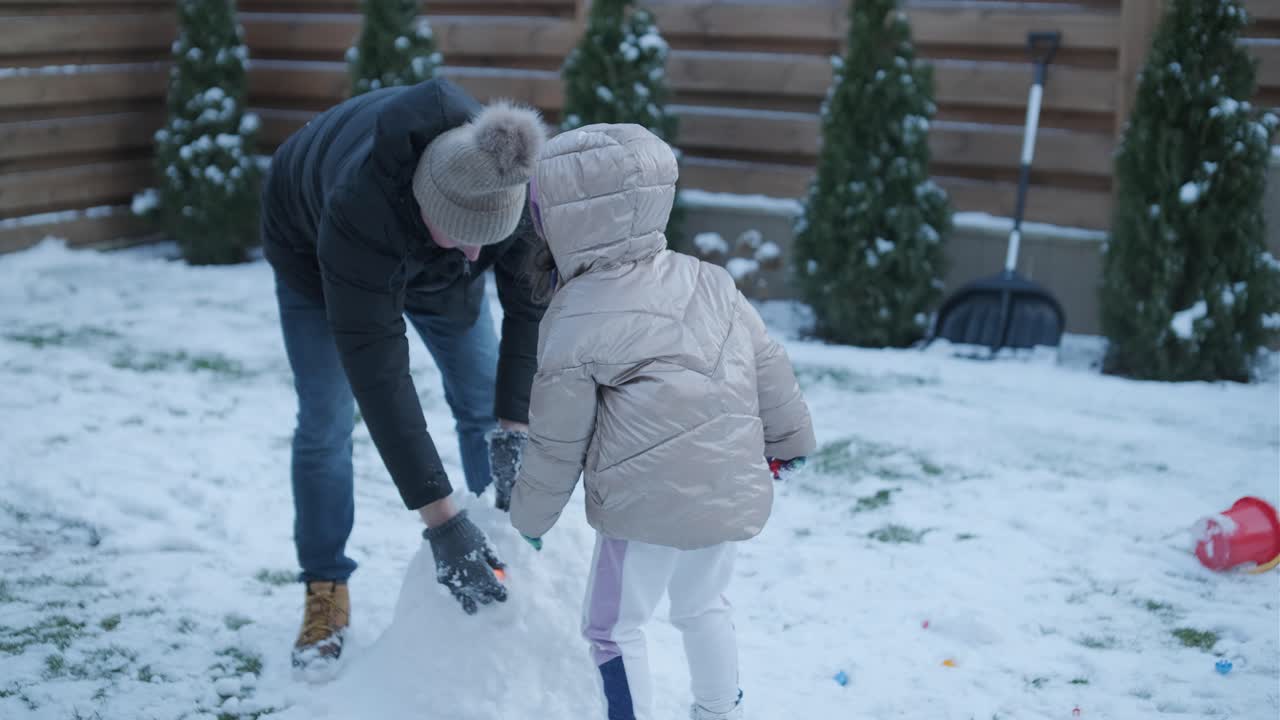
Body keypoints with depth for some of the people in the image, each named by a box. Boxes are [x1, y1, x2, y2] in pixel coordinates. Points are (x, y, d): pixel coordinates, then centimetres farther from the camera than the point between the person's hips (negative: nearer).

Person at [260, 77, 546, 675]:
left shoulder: (516, 182, -38)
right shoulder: (358, 205, -48)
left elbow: (530, 306, -27)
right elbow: (377, 371, -48)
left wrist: (514, 428, -33)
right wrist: (441, 521, -50)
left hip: (431, 264, 3)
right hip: (312, 243, -3)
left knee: (483, 405, 0)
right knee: (326, 422, -3)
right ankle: (325, 593, 14)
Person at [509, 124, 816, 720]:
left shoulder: (573, 328, -11)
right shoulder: (705, 279, 3)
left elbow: (556, 444, -4)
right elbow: (767, 362, 9)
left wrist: (529, 517, 12)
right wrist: (789, 437, 24)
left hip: (648, 507, -7)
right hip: (733, 490, 7)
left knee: (613, 627, 11)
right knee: (704, 607, 27)